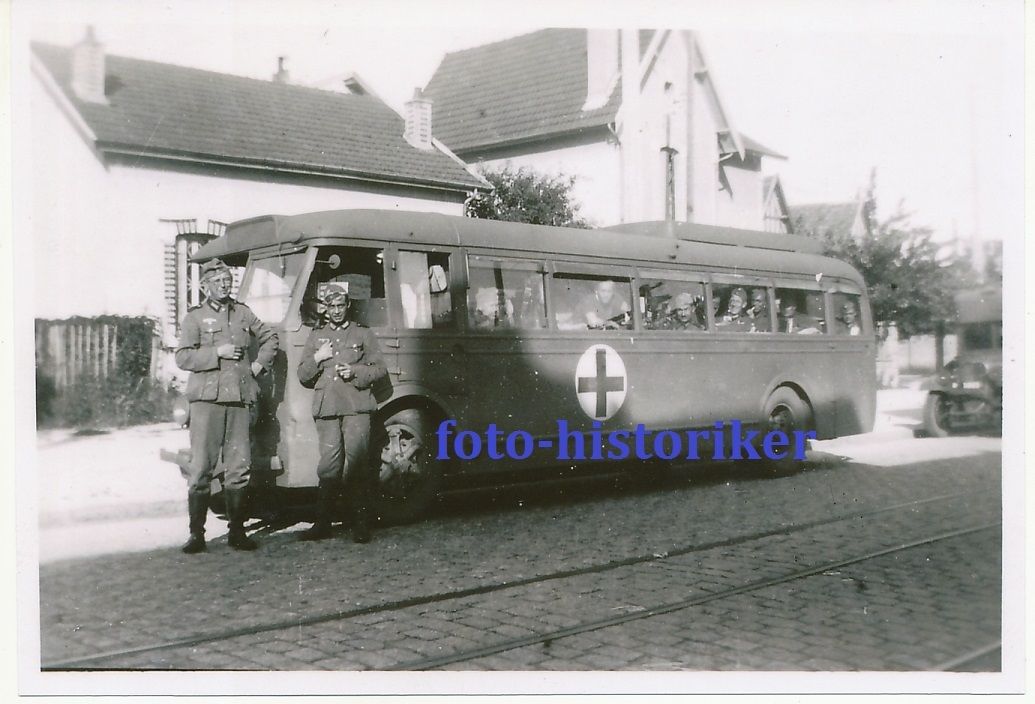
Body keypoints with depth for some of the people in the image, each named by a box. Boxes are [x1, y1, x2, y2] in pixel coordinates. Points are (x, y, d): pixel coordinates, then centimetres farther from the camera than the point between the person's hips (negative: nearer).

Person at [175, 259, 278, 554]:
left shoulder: (243, 313, 16)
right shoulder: (195, 317, 4)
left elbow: (269, 337, 28)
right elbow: (182, 357, -4)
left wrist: (260, 363, 14)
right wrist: (217, 352, -12)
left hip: (240, 399, 4)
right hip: (207, 399, -3)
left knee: (239, 468, 4)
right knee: (201, 467, -5)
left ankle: (237, 531, 11)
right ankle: (196, 534, 0)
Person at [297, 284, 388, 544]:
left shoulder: (363, 335, 15)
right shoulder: (315, 337, 21)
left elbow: (380, 369, 9)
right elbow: (303, 376, 17)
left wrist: (355, 371, -7)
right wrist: (317, 359, -1)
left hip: (356, 408, -2)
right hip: (326, 409, 2)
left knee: (358, 464, -8)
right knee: (329, 466, -3)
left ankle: (361, 525, -4)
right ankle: (322, 524, 4)